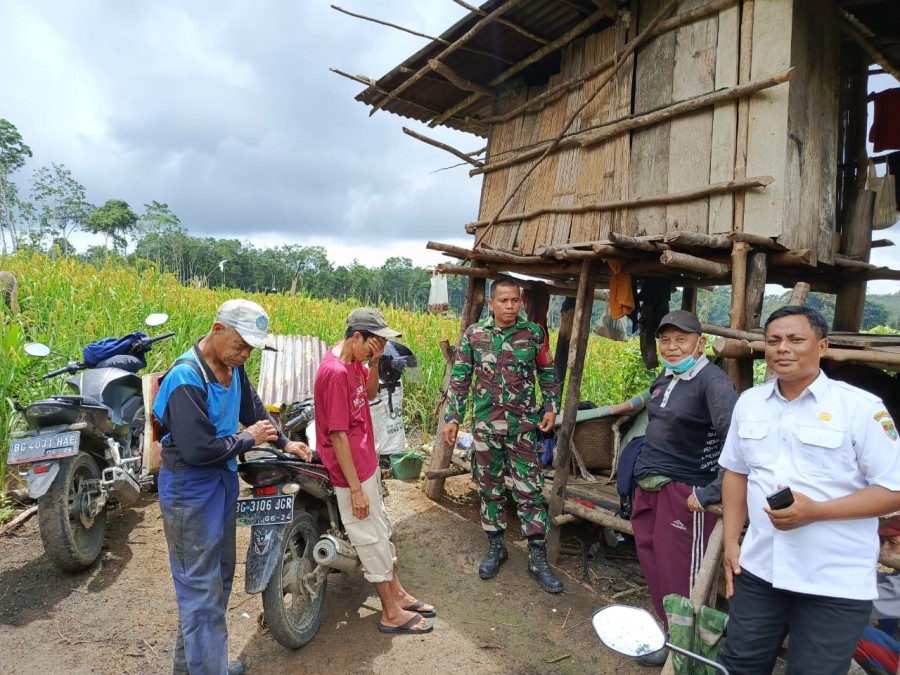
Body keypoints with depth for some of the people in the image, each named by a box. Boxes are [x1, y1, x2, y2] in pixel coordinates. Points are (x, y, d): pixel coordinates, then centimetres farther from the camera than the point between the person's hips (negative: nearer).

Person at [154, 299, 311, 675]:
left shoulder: (232, 368, 1)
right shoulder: (187, 377, -25)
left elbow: (253, 408, 18)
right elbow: (197, 449, -29)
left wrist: (283, 442, 13)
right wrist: (248, 439, -16)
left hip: (223, 481, 9)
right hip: (190, 491, -9)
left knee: (219, 576, 21)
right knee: (202, 587, 1)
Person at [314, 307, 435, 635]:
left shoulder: (354, 361, 1)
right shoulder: (335, 372, -26)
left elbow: (370, 393, 15)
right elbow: (338, 434, -25)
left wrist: (374, 362, -4)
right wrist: (355, 488, -21)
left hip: (366, 462, 10)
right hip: (352, 472, -10)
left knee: (380, 529, 21)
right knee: (372, 539, 5)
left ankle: (397, 593, 38)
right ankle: (392, 614, 21)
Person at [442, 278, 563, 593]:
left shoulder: (534, 333, -1)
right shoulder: (474, 334, -2)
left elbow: (547, 373, 10)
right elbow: (460, 378, 2)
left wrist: (551, 407, -1)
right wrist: (452, 418, -1)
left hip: (524, 425, -1)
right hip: (486, 425, 1)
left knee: (530, 491, 1)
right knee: (490, 488, 12)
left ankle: (538, 559, 12)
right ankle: (496, 547, 30)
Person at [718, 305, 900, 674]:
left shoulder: (861, 407, -11)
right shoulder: (748, 402, 5)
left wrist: (814, 511, -22)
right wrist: (731, 540, 8)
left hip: (835, 584, -4)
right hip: (759, 570, 4)